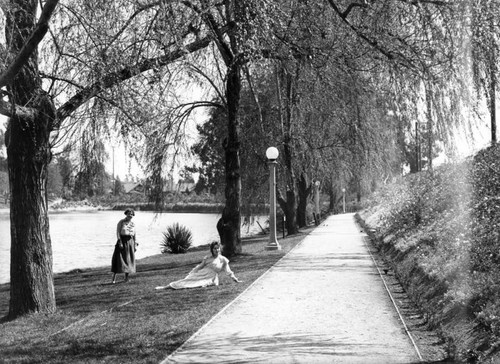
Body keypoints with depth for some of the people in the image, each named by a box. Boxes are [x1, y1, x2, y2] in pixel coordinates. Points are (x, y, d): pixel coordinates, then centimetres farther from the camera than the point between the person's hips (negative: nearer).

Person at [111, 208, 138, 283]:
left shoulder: (132, 224, 11)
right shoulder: (121, 222, -3)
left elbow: (134, 235, 13)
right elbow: (118, 233, -8)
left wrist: (135, 245, 7)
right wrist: (120, 242, -18)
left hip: (130, 242, 5)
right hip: (122, 241, -5)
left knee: (129, 260, 6)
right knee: (118, 259, -8)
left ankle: (126, 278, 15)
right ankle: (114, 278, -8)